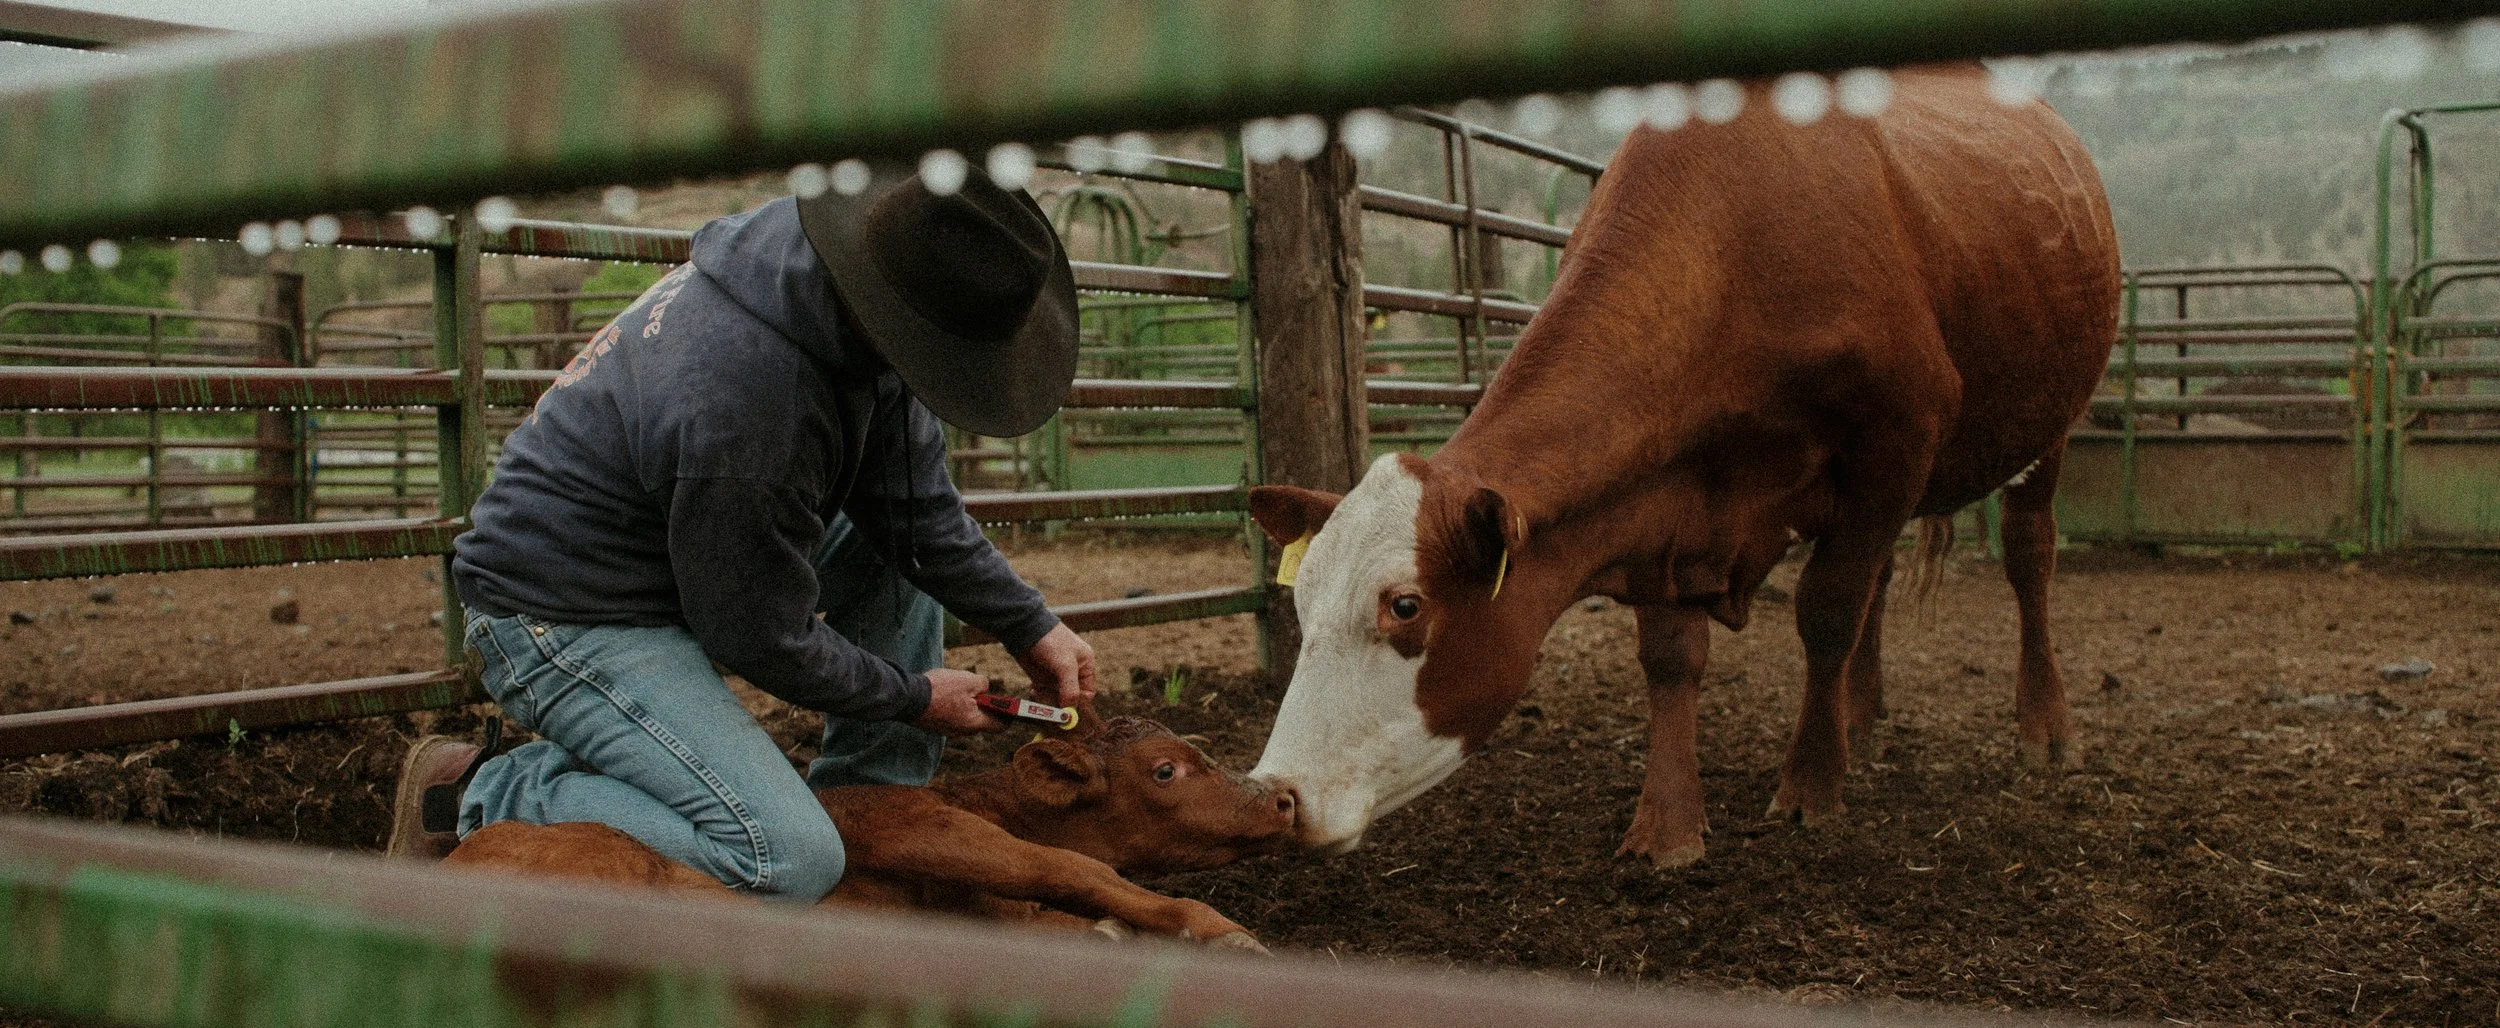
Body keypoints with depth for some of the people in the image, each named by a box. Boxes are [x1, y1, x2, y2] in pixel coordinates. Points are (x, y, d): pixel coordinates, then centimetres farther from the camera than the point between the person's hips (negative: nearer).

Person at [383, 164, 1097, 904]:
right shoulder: (741, 399, -35)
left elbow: (916, 500, 3)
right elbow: (765, 638, -20)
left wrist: (1029, 627, 2)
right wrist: (912, 697, -5)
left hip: (662, 547, 10)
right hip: (567, 618, -10)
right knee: (791, 861, -21)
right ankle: (482, 800, -7)